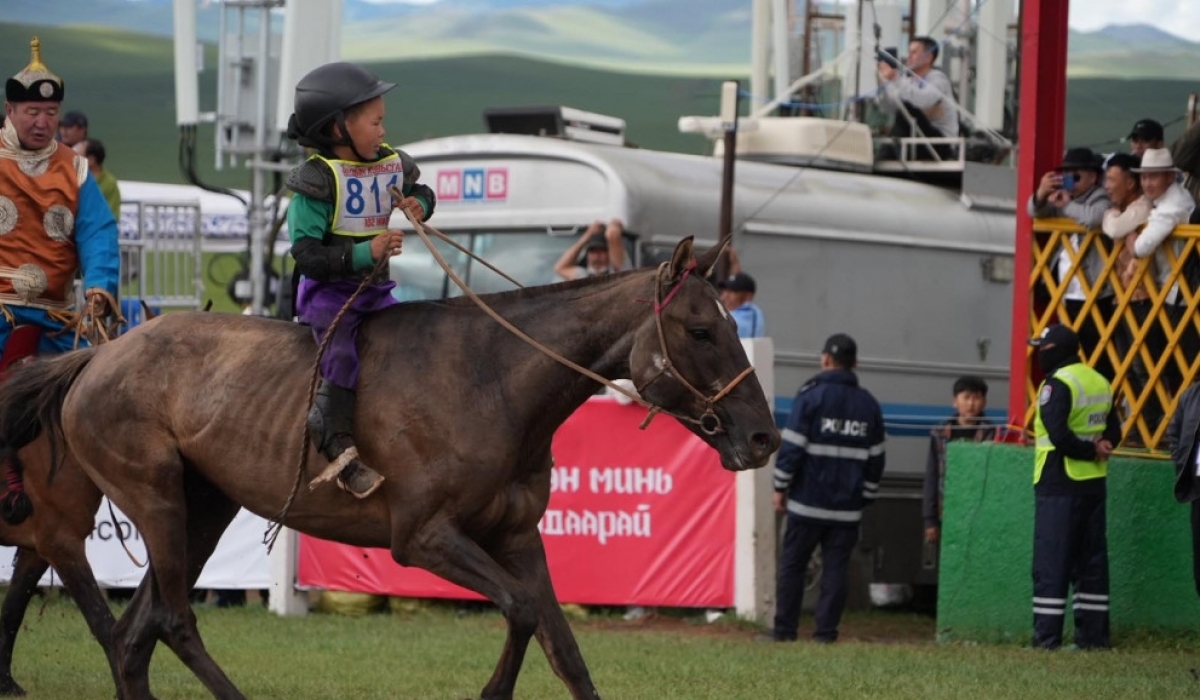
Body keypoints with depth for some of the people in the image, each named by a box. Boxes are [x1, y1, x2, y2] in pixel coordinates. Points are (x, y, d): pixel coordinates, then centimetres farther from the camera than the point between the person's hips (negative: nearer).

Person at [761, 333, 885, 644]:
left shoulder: (811, 396, -6)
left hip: (808, 501, -3)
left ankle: (784, 629, 3)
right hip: (848, 506, 3)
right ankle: (826, 630, 0)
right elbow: (875, 458, 12)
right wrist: (866, 497, 19)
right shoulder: (868, 405, 9)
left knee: (792, 565, 3)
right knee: (836, 568, 4)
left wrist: (781, 487, -1)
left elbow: (792, 447, -9)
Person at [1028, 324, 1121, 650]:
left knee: (1051, 562, -6)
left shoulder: (1057, 384, -13)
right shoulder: (1100, 383, 13)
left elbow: (1058, 434, -22)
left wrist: (1089, 451, -9)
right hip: (1094, 484, 8)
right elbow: (1114, 431, 15)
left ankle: (1046, 636, -10)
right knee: (1091, 562, 11)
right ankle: (1094, 634, 11)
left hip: (1060, 485, -8)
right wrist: (1100, 446, -2)